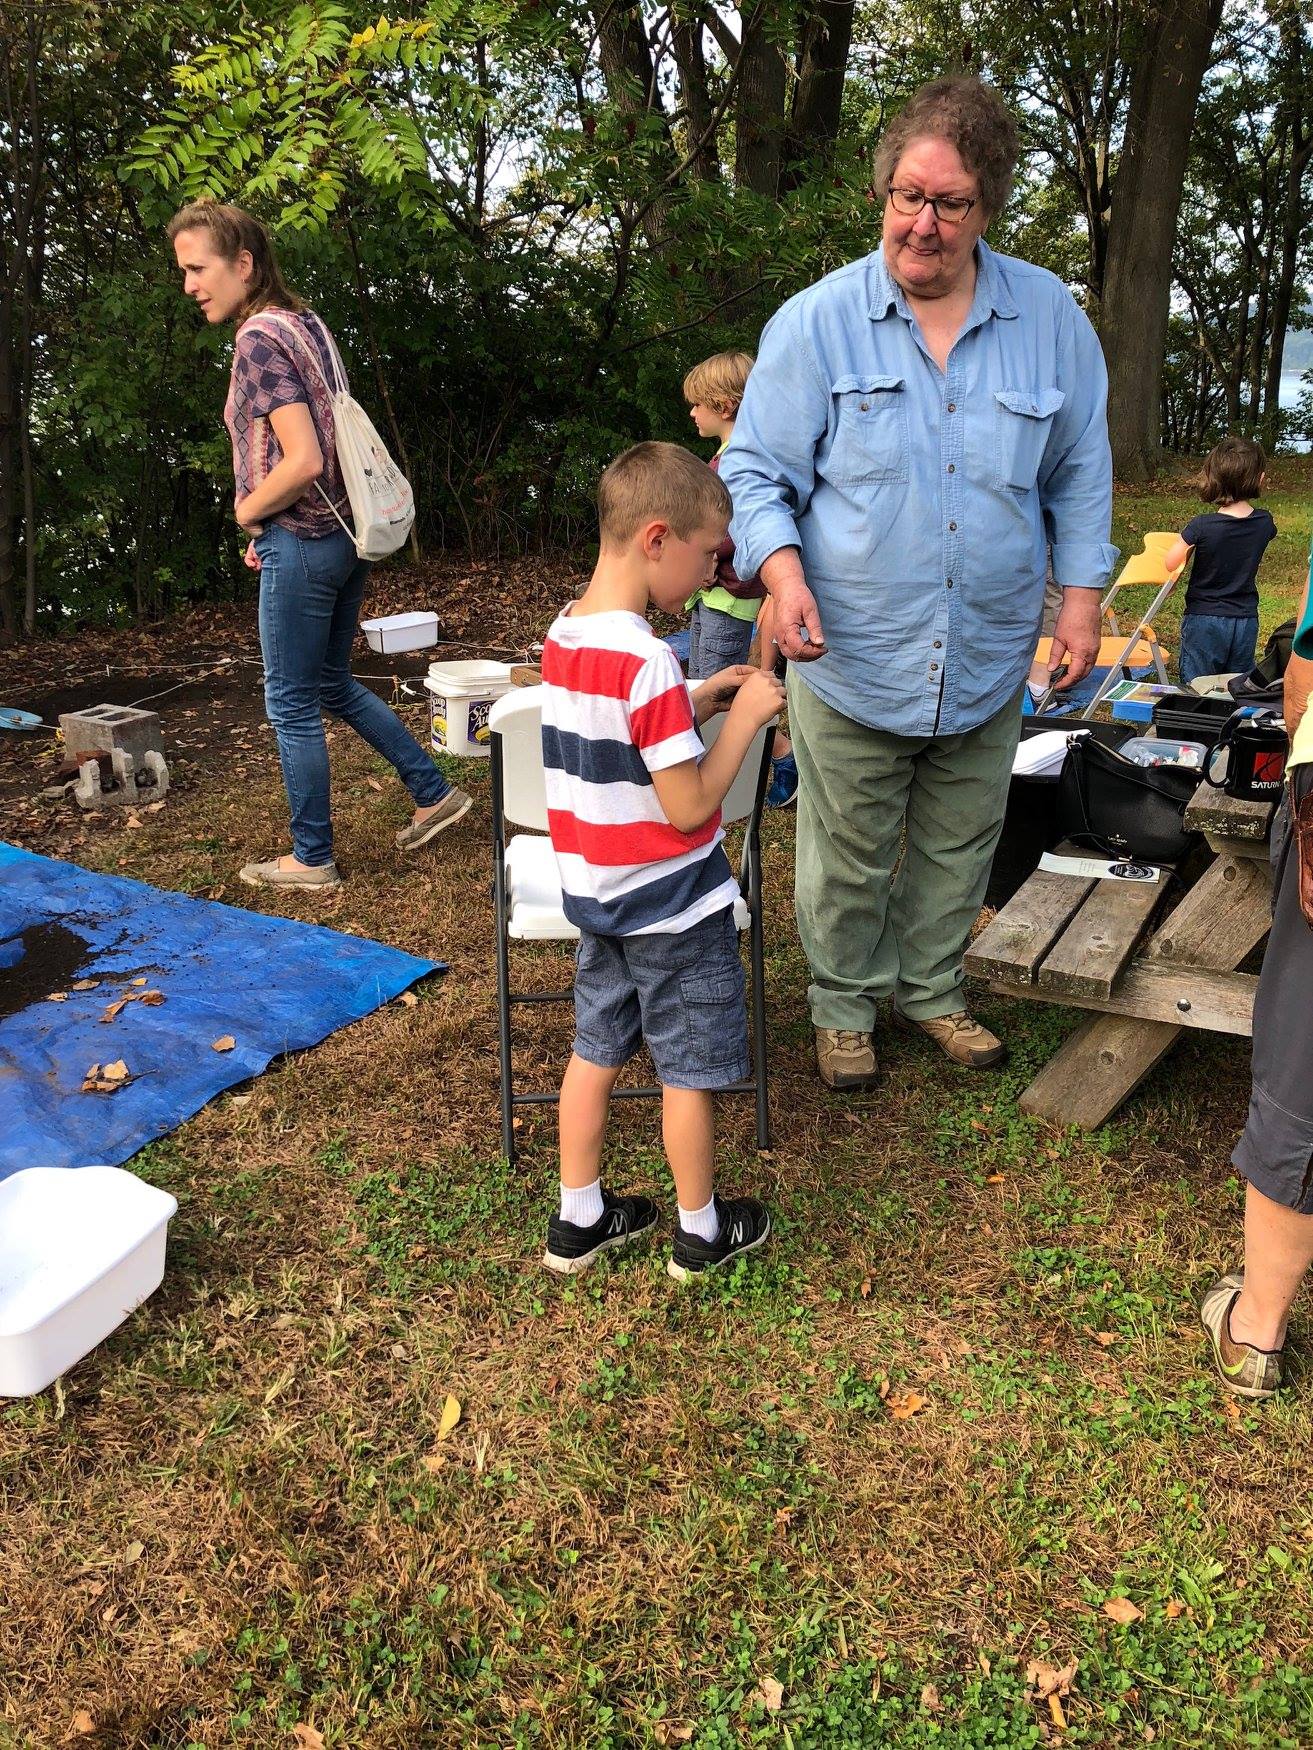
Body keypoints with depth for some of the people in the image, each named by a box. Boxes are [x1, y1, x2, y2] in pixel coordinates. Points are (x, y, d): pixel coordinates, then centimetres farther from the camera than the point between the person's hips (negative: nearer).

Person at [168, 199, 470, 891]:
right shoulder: (308, 324, 11)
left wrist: (247, 510, -7)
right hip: (343, 530, 9)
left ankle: (312, 859, 16)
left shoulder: (259, 338, -16)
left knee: (293, 704, 4)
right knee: (333, 684, 22)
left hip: (304, 543, -9)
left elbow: (301, 462, -25)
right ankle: (434, 793, 26)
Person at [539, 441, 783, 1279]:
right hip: (672, 910, -8)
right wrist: (744, 717, -14)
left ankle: (579, 1220, 31)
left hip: (595, 896, 8)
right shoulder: (648, 661, -26)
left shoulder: (563, 636, 0)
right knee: (690, 1072, 10)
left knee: (597, 1050, 18)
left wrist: (697, 705, 6)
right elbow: (690, 807, -24)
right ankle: (701, 1231, 29)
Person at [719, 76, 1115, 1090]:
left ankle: (931, 990, 41)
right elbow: (753, 469, -4)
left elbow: (1080, 474, 11)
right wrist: (780, 566, -22)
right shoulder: (815, 322, -6)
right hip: (849, 663, -2)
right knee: (847, 863, 10)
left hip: (989, 663, 3)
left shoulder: (1051, 319, 2)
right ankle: (845, 1005, 34)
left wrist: (1083, 593, 3)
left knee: (958, 851, 18)